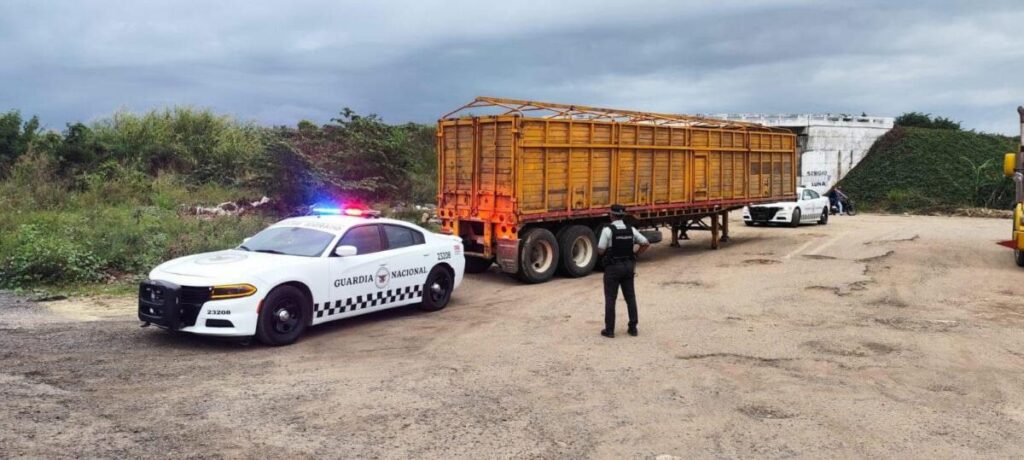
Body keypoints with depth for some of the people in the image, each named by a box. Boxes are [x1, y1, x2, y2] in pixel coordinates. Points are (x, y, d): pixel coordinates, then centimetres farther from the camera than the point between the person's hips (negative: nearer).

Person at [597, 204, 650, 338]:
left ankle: (609, 330, 5)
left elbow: (600, 251, -15)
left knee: (610, 298, 3)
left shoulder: (608, 230, -15)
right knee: (630, 297, 12)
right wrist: (634, 254, 10)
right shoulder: (631, 230, 1)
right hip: (628, 266, 5)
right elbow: (646, 244, 5)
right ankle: (633, 328, 16)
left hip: (613, 267, -5)